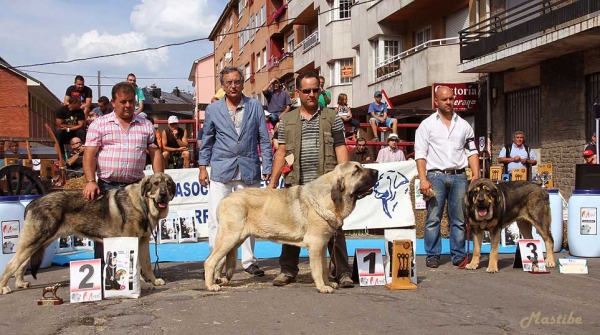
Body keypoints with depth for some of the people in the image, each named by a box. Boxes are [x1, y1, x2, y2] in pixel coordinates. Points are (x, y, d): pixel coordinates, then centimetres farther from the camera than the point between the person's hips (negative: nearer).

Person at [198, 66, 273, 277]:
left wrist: (267, 168, -1)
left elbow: (264, 139, 4)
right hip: (221, 170, 0)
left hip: (249, 170, 0)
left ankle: (249, 260, 19)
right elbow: (206, 140, 11)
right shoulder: (213, 109, 6)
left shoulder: (255, 106, 5)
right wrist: (203, 166, 4)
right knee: (217, 218, -2)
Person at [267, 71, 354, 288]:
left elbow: (341, 149, 3)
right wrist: (272, 182, 6)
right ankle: (287, 270, 21)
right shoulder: (287, 120, 12)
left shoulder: (332, 117, 7)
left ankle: (343, 272, 8)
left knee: (334, 228, -1)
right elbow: (281, 153, 12)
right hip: (296, 184, 2)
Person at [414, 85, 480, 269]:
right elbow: (420, 154, 0)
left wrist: (476, 175, 1)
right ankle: (432, 255, 4)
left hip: (459, 176, 3)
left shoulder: (463, 125, 15)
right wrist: (423, 180, -11)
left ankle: (459, 255, 11)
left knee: (459, 219, 4)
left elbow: (472, 152, 14)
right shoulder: (427, 125, 5)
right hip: (436, 176, -2)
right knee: (433, 219, -4)